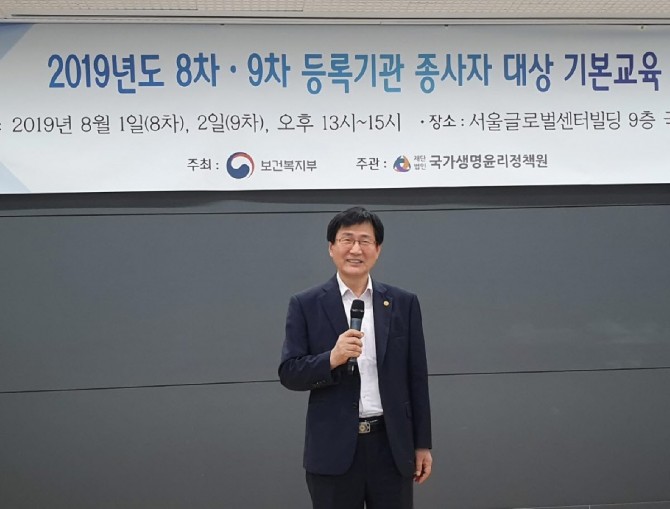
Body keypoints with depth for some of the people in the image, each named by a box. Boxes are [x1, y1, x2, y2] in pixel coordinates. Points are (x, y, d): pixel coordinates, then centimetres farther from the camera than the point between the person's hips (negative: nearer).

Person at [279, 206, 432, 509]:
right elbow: (289, 374, -3)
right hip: (333, 449, -1)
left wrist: (422, 444, 7)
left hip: (392, 444, 2)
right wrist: (332, 358, -20)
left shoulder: (403, 303, 6)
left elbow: (416, 378, 8)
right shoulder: (306, 305, 1)